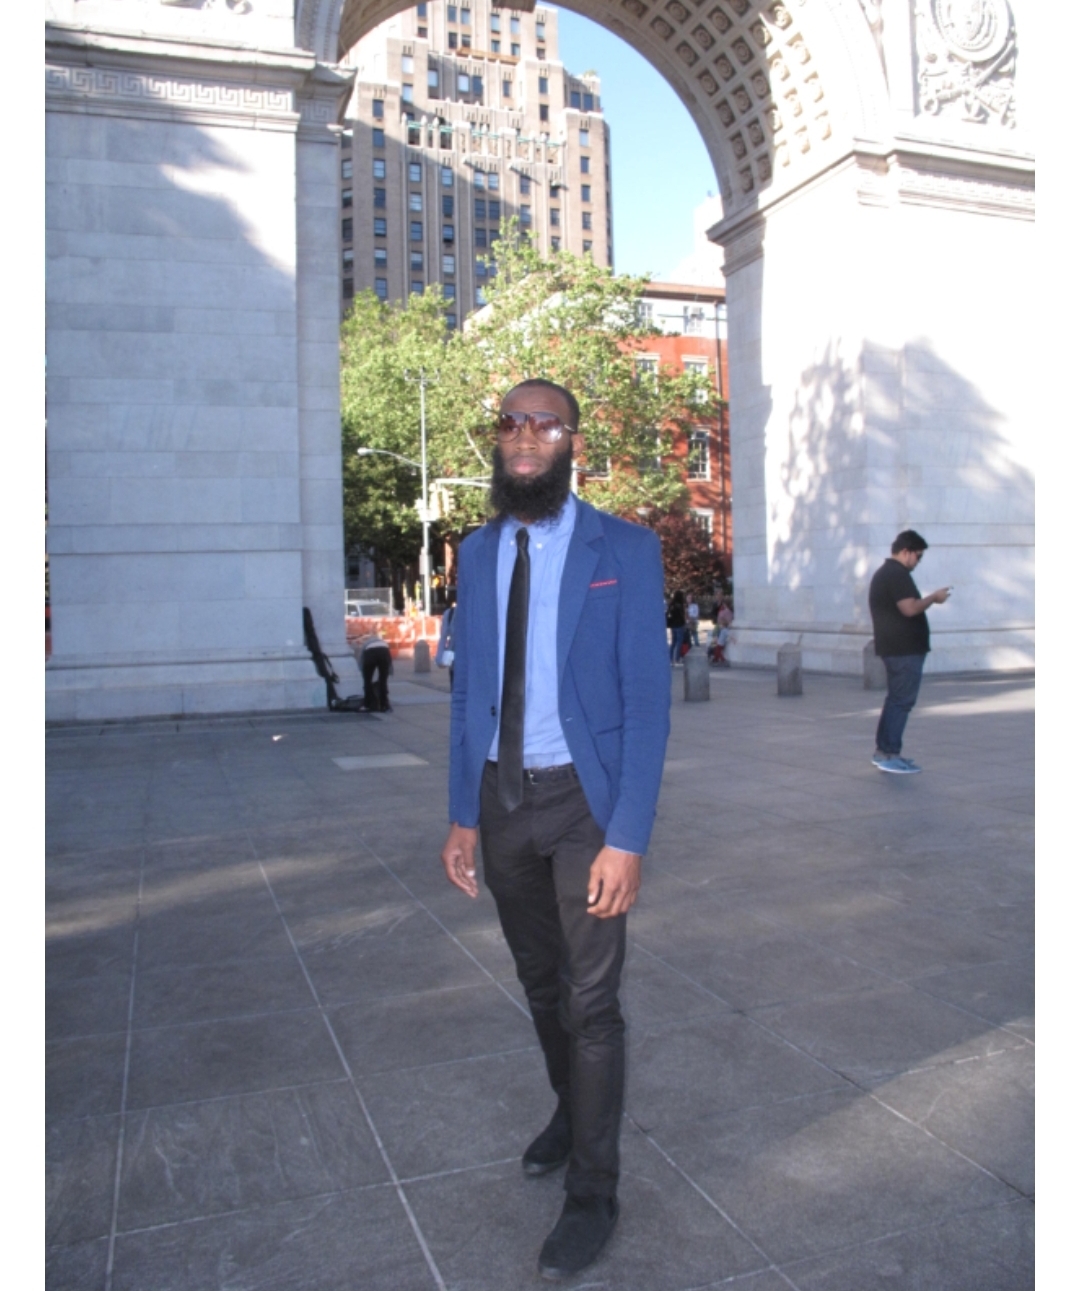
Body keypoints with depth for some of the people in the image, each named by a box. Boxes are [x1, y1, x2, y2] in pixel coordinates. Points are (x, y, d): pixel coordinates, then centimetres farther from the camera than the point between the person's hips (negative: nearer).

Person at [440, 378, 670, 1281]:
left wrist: (627, 840, -17)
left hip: (583, 800, -4)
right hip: (501, 800, 5)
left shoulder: (625, 552, -9)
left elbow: (647, 698, -12)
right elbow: (468, 691, 9)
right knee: (542, 985, 20)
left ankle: (594, 1194, 24)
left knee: (591, 1002, 4)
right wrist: (463, 817, 8)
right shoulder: (477, 553, 5)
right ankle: (572, 1112, 46)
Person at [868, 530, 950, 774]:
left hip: (894, 647, 11)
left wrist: (928, 599, 18)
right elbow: (910, 608, -24)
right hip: (905, 649, -11)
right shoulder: (897, 574, -15)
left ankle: (883, 750, 19)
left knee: (895, 699, 15)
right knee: (902, 701, -8)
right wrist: (933, 597, -10)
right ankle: (889, 755, -7)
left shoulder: (884, 573, 19)